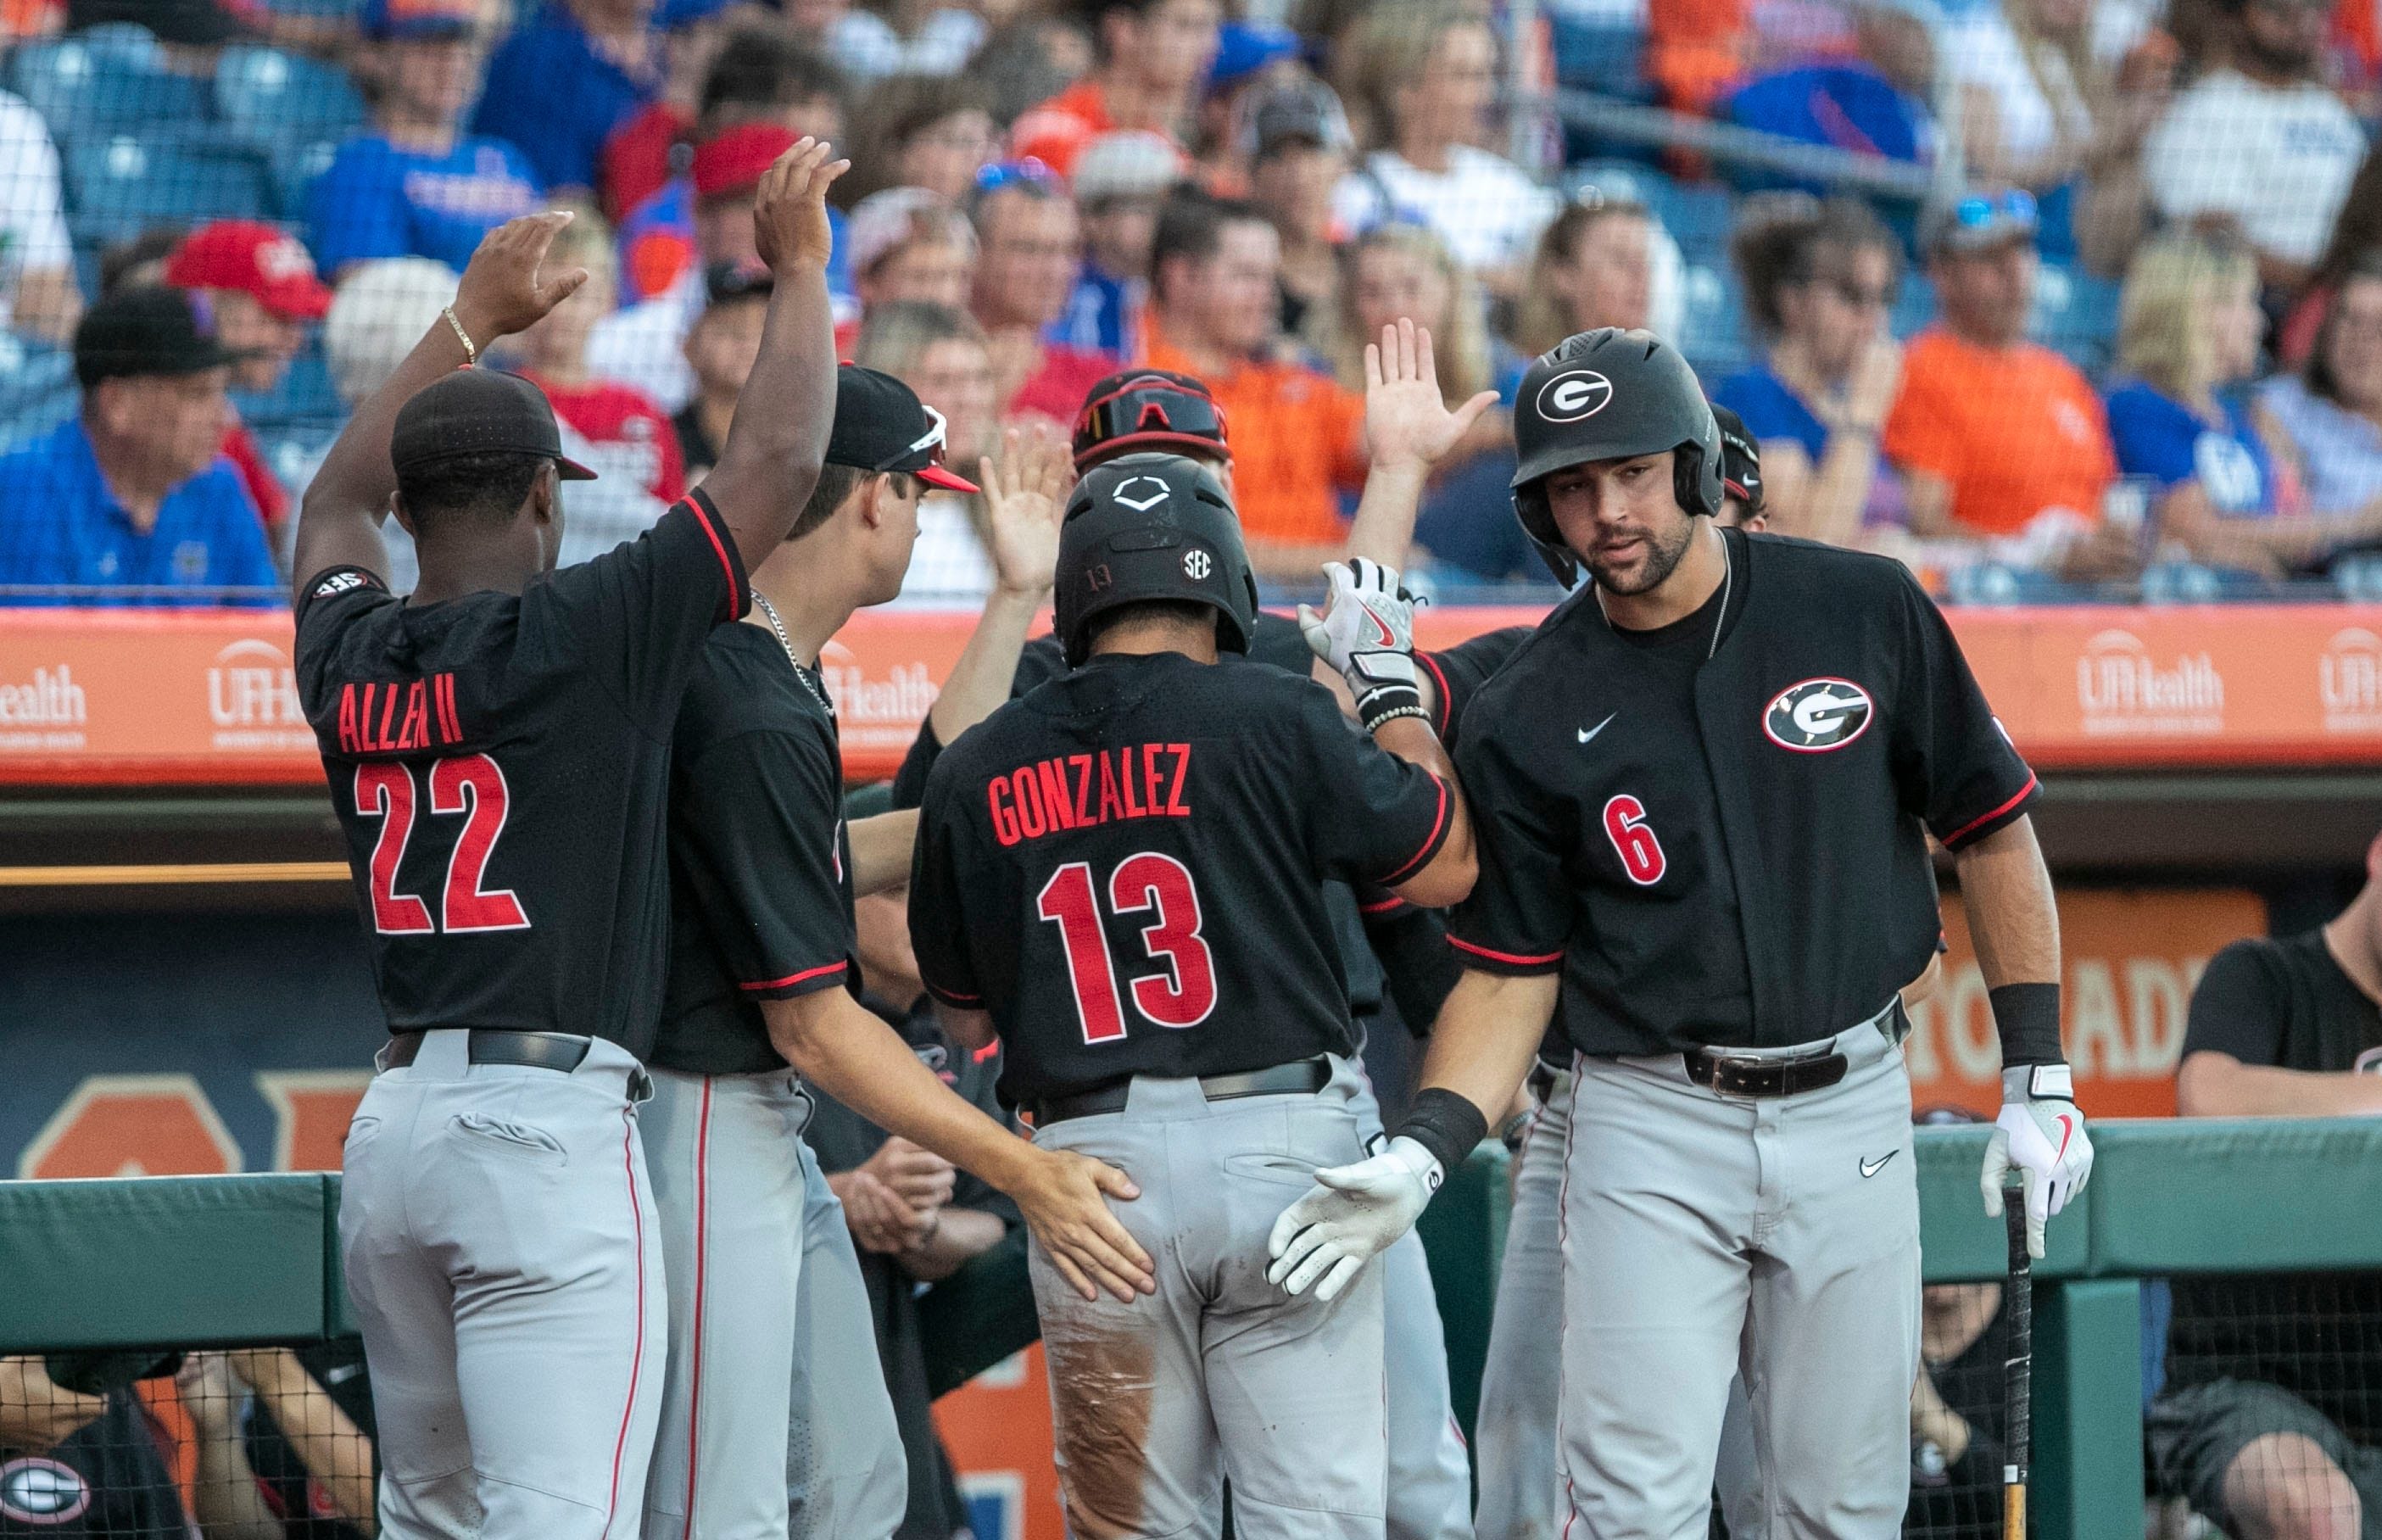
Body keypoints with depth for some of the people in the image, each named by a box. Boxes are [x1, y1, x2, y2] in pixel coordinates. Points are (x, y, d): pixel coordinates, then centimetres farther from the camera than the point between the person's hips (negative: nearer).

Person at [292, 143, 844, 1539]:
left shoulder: (350, 661, 11)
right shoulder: (585, 634, -6)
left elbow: (339, 501, 33)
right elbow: (780, 458, -4)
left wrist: (473, 320, 40)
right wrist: (799, 266, 10)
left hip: (387, 1132, 7)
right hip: (550, 1124, -7)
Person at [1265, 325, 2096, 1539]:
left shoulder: (1866, 612, -2)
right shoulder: (1525, 719, -2)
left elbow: (1990, 834, 5)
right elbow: (1510, 972, 2)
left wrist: (2037, 1077, 2)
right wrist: (1422, 1154, -14)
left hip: (1850, 1114, 1)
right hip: (1650, 1130, -1)